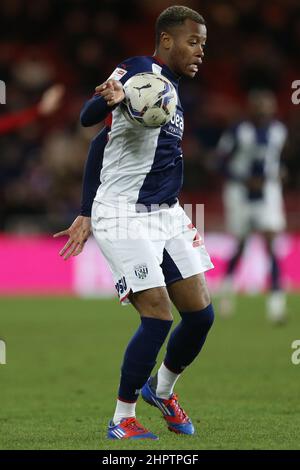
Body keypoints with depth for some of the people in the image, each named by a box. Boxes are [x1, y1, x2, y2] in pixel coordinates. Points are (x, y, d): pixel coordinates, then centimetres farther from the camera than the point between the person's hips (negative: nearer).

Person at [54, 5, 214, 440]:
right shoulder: (143, 70, -10)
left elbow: (101, 143, 18)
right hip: (125, 216, -9)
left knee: (200, 312, 5)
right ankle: (121, 421, 3)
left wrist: (88, 214, 15)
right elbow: (87, 117, -24)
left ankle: (162, 389, 30)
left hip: (167, 214, 9)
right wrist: (112, 98, -48)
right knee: (157, 317, -13)